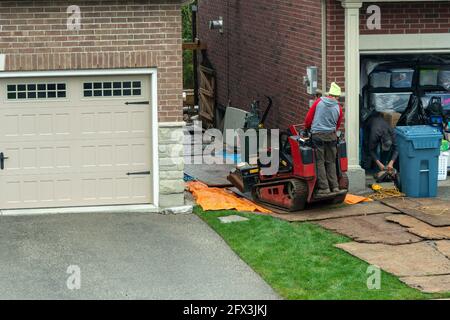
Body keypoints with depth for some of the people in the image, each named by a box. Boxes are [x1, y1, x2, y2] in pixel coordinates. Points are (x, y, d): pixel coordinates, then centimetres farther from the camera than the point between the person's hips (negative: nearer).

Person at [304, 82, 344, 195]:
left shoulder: (319, 102, -2)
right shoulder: (338, 108, 2)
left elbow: (308, 118, 3)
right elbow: (337, 125, 11)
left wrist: (307, 128, 20)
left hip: (317, 135, -2)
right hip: (331, 135, 2)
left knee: (320, 162, 1)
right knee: (331, 162, 11)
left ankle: (324, 188, -1)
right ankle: (334, 187, 10)